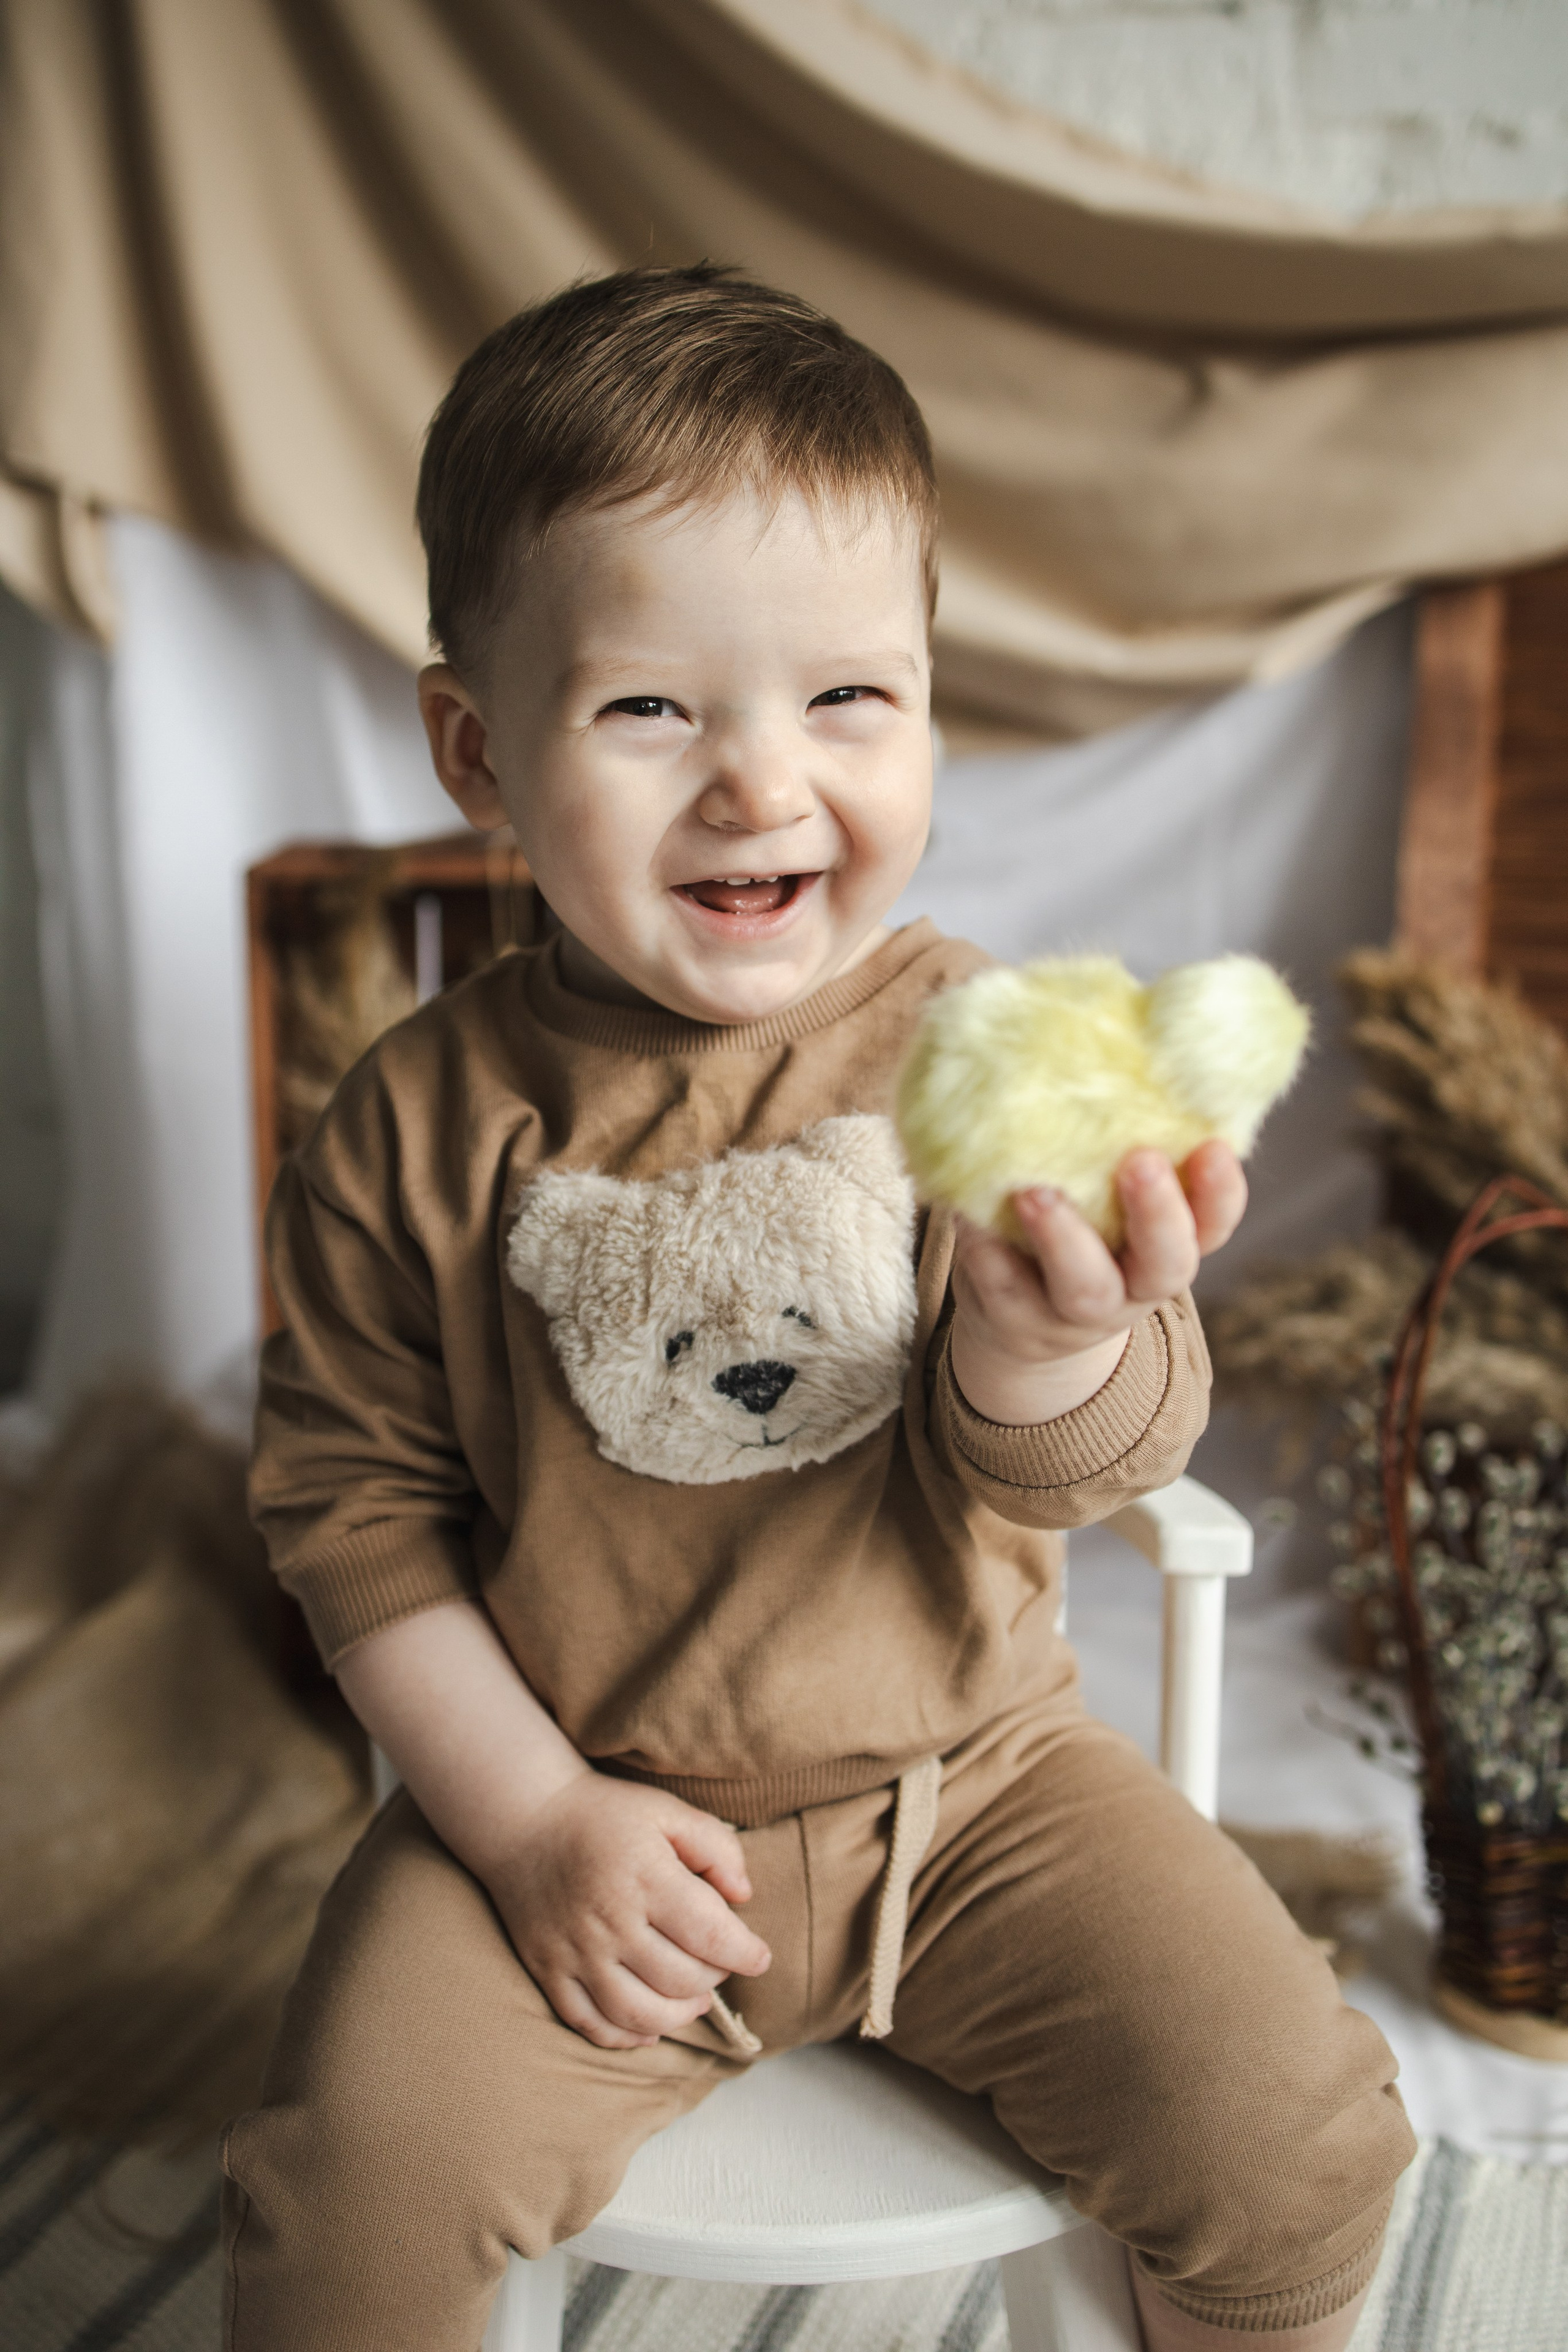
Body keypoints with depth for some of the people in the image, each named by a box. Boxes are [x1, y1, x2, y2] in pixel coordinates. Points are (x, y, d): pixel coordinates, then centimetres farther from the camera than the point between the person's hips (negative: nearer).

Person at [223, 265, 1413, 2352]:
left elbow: (1088, 1462, -11)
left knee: (1296, 2131, -6)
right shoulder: (427, 1124, -10)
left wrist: (1056, 1348, -35)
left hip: (969, 1777, 1)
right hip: (582, 1806, 0)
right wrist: (532, 1815, -8)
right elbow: (353, 1497, -2)